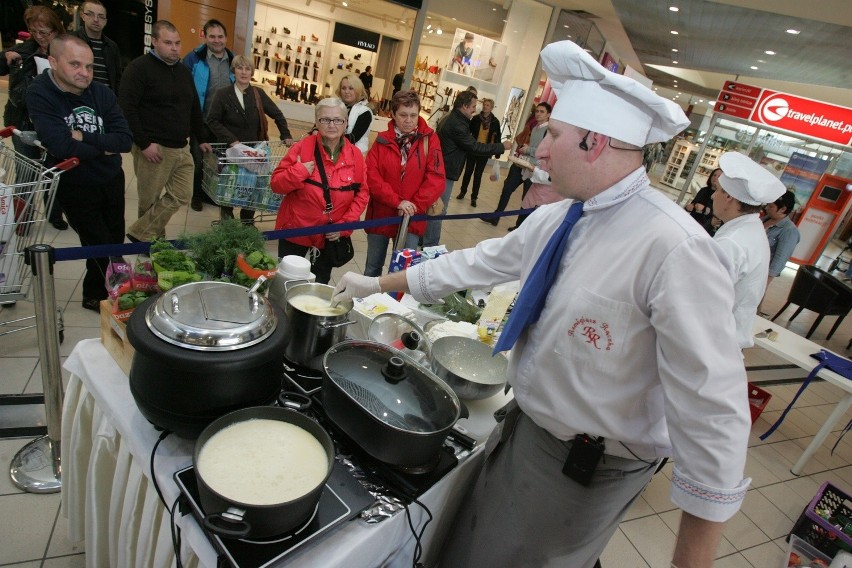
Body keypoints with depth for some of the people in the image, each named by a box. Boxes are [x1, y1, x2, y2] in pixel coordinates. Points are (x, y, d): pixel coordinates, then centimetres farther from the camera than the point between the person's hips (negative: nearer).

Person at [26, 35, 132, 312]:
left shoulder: (101, 91, -4)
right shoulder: (39, 94, -16)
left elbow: (126, 140, -11)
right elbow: (60, 145, -28)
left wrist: (85, 138, -22)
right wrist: (103, 147, -15)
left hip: (112, 181, 4)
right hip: (75, 188, -4)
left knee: (116, 242, 11)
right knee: (101, 246, 1)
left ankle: (110, 289, 35)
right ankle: (95, 296, 26)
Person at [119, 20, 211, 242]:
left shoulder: (183, 71, 15)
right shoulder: (139, 67, -7)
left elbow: (194, 108, 23)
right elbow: (126, 108, -15)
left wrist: (201, 138, 20)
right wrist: (144, 143, -19)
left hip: (181, 148, 7)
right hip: (153, 148, -7)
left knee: (181, 196, 4)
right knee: (149, 200, 2)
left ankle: (142, 234, 16)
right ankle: (141, 235, 20)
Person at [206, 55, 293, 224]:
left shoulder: (259, 93, 3)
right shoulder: (222, 94, -5)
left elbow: (277, 114, 11)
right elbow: (212, 120, -7)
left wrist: (286, 135, 3)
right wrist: (231, 140, -17)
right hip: (230, 149, -2)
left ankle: (247, 219, 15)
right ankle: (226, 218, 26)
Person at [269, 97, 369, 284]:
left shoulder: (355, 155, -2)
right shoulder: (302, 147, -8)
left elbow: (362, 193, 1)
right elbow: (276, 184, -6)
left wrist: (344, 225, -8)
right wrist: (299, 171, -24)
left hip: (331, 239, 2)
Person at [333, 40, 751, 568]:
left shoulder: (675, 248, -28)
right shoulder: (553, 219, -3)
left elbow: (712, 409, -26)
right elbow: (477, 263, 8)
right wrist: (377, 284, 15)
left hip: (588, 470, -6)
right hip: (524, 426, 7)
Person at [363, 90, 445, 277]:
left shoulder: (430, 139, -3)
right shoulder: (382, 140, 0)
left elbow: (436, 179, -8)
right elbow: (372, 176, -8)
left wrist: (415, 206, -16)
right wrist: (397, 201, -19)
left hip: (412, 218, -1)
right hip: (381, 214, 1)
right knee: (373, 268, 13)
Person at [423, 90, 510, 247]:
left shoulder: (451, 118, 12)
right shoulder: (457, 124, -21)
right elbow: (475, 147, -21)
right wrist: (502, 147, -14)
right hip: (445, 173, -10)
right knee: (438, 210, -2)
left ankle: (423, 239, 31)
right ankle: (430, 245, 7)